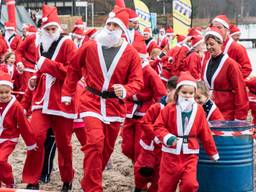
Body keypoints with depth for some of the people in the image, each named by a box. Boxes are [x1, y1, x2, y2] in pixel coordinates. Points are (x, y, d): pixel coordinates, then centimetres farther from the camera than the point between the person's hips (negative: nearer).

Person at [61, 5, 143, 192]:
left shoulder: (131, 53, -5)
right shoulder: (90, 47, -4)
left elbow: (137, 81, -5)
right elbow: (74, 68, 10)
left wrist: (125, 91, -27)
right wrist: (67, 93, 13)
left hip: (115, 104, 2)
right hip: (92, 101, -2)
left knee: (107, 148, 12)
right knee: (95, 141, -21)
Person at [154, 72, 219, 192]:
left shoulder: (198, 110, 2)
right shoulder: (169, 109, -5)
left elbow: (205, 133, 8)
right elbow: (158, 126, -4)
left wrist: (213, 153, 14)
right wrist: (167, 137, -22)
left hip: (190, 154, 1)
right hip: (171, 153, -1)